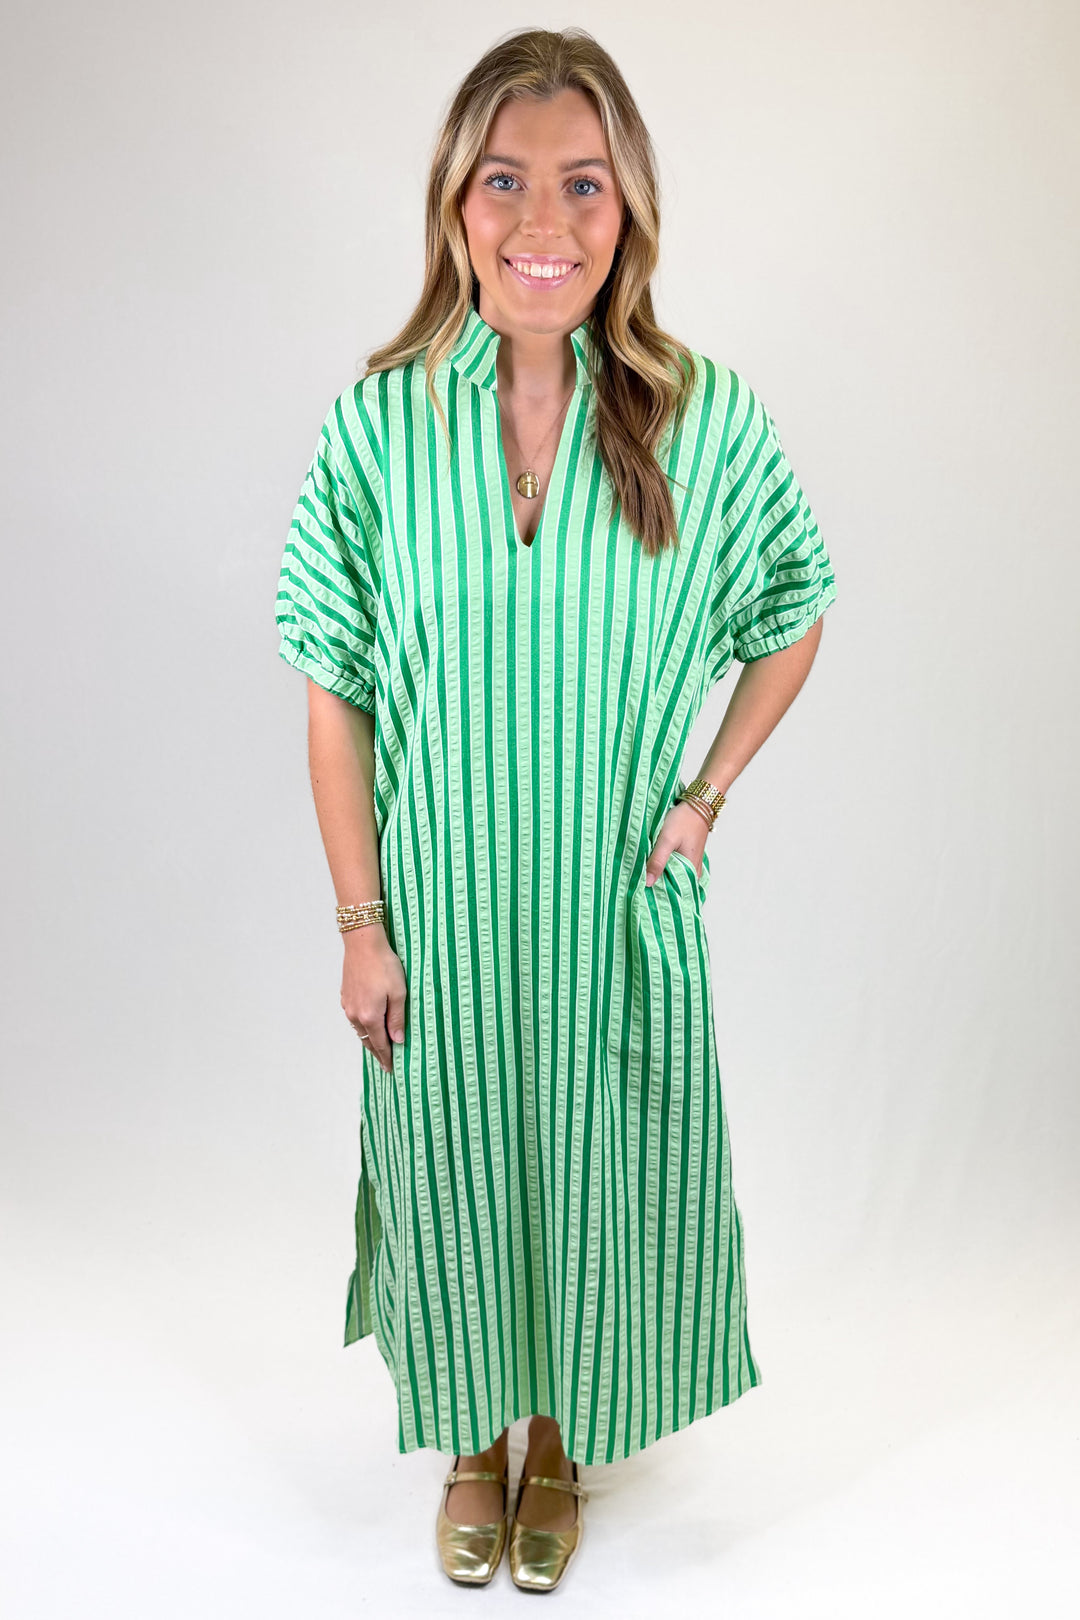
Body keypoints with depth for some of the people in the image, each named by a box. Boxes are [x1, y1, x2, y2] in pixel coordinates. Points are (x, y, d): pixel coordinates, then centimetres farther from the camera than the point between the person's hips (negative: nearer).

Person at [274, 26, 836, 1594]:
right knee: (454, 1175, 17)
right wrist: (362, 922, -5)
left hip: (622, 907, 0)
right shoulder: (378, 423, -9)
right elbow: (337, 691, -5)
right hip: (441, 905, 0)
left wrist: (708, 793, -3)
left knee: (602, 1176, 15)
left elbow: (790, 614, 7)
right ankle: (473, 1438, 46)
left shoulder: (705, 417, -9)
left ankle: (562, 1441, 45)